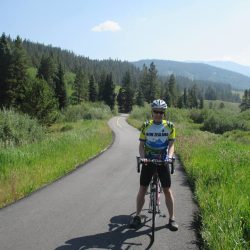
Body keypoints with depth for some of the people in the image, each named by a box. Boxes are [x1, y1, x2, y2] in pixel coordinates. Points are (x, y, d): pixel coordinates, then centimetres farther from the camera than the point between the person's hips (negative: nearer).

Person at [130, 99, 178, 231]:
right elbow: (141, 145, -2)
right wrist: (142, 157, -19)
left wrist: (169, 156, -23)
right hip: (148, 161, 1)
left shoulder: (169, 126, -2)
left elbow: (171, 144, -4)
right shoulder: (146, 126, -2)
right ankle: (137, 216, 15)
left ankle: (172, 218, 13)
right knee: (142, 189, 2)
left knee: (167, 190, 1)